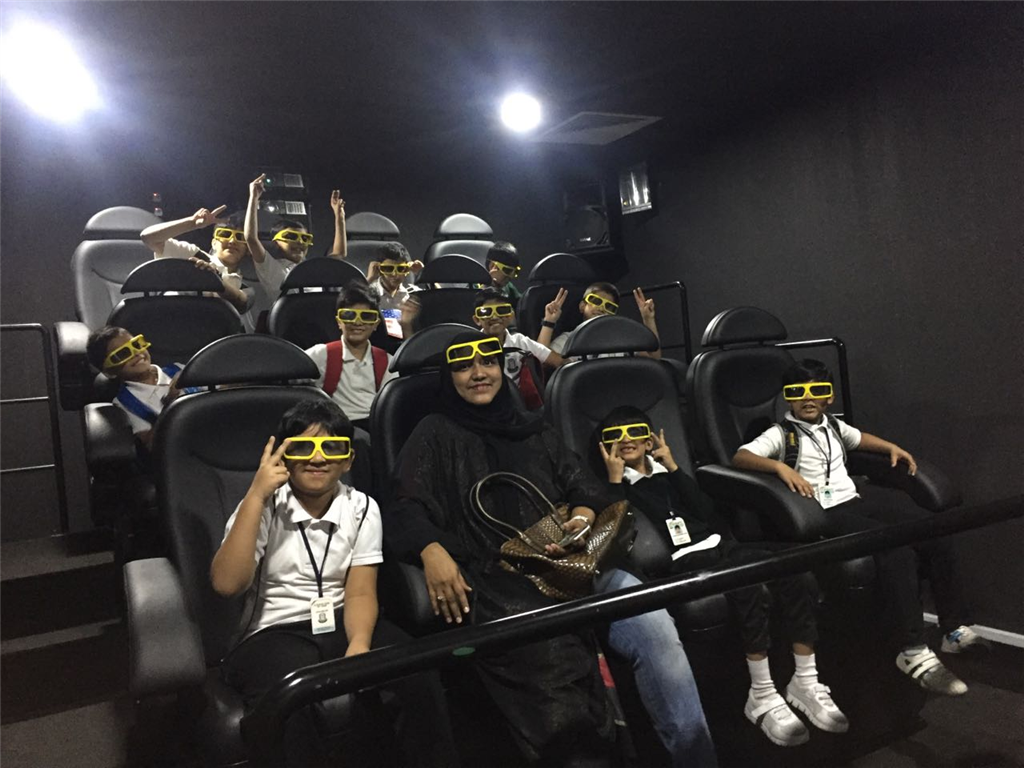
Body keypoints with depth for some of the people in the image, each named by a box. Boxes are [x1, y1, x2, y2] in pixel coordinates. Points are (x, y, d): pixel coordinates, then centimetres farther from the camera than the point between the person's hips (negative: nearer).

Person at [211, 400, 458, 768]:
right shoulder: (264, 507, -3)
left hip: (343, 623, 2)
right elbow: (226, 584, -18)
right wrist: (256, 494, -22)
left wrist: (359, 645, -26)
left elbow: (360, 592, -4)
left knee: (420, 673, -23)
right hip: (276, 631, -2)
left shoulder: (362, 508, 2)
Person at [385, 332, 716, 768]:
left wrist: (582, 515, -2)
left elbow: (585, 487, 22)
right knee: (550, 657, -34)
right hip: (492, 576, -3)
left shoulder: (534, 430, 27)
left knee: (654, 626, -23)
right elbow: (407, 509, 3)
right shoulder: (435, 434, 15)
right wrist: (432, 551, -18)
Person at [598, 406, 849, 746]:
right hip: (680, 561, -6)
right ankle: (762, 695, -20)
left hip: (717, 546, 6)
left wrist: (673, 467, 4)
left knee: (799, 578, -17)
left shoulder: (664, 473, 22)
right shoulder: (614, 485, 9)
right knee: (751, 590, -34)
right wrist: (616, 479, -9)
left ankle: (805, 683, -6)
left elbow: (705, 509, 7)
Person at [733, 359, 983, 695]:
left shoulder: (834, 426, 18)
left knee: (937, 533, -6)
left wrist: (892, 448, 24)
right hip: (824, 514, -8)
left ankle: (957, 629, 8)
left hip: (858, 498, 8)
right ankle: (914, 653, -21)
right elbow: (739, 457, -19)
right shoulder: (781, 434, -4)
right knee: (896, 547, -29)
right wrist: (780, 467, -34)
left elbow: (859, 438, 41)